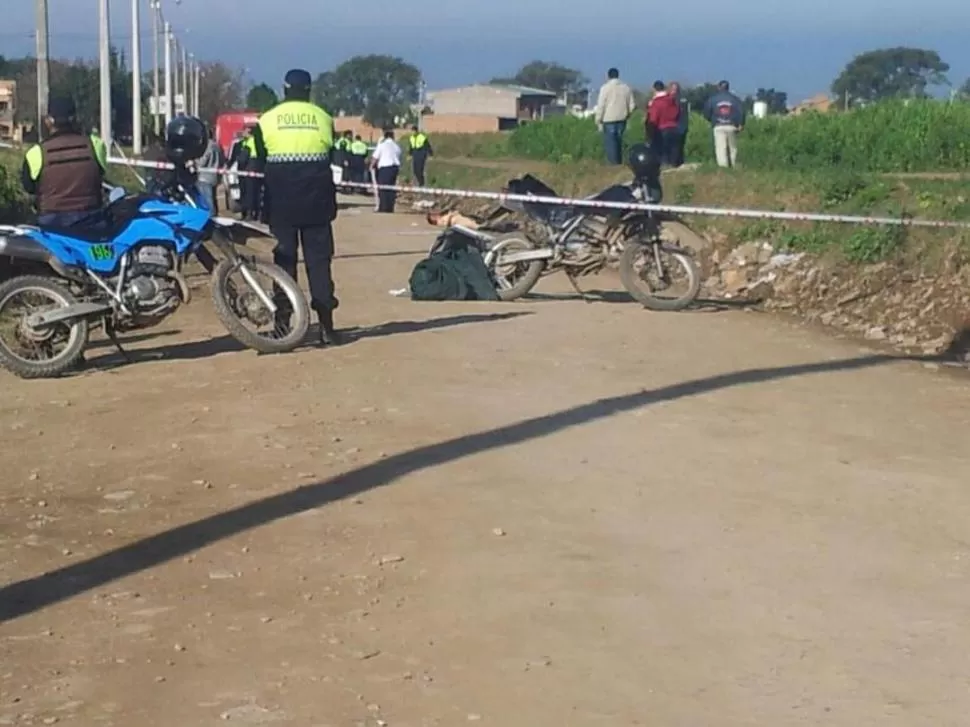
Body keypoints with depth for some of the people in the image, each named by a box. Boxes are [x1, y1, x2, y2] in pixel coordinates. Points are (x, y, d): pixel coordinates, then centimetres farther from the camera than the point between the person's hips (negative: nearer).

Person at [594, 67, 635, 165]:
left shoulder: (605, 87, -6)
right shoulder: (626, 88, 8)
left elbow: (601, 106, -8)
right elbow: (632, 105, 8)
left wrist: (598, 120, -2)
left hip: (609, 119, -5)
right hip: (622, 119, 5)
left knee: (610, 143, -2)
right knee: (619, 142, 16)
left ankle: (613, 164, -6)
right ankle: (619, 162, 17)